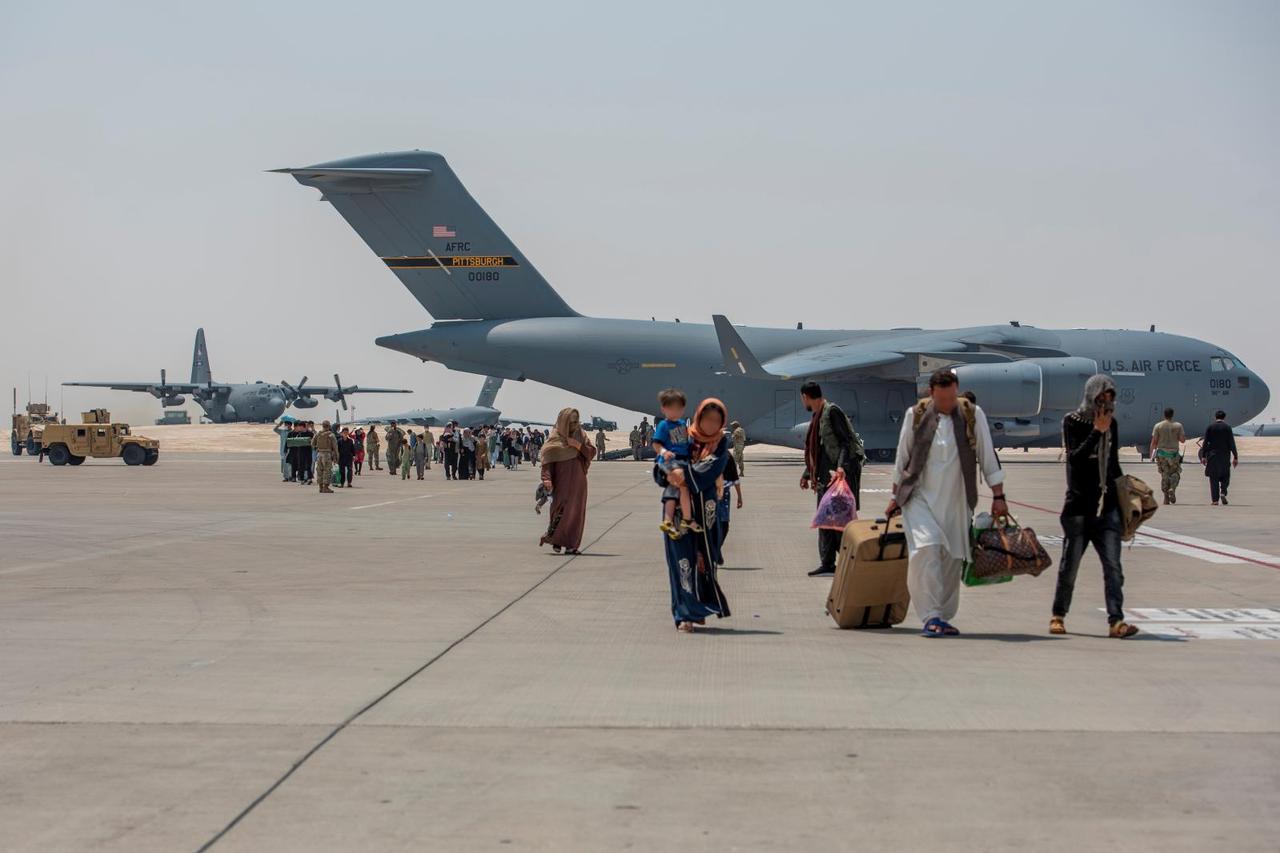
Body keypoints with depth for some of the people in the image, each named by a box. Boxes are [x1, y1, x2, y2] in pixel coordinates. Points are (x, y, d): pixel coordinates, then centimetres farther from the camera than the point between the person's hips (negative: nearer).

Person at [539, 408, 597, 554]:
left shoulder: (580, 435, 10)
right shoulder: (555, 438, -4)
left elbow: (592, 452, 3)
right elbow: (548, 459, -9)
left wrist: (579, 446, -13)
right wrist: (547, 478, -22)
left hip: (578, 481, 5)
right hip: (562, 481, -5)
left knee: (577, 512, 1)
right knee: (563, 508, -13)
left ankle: (571, 545, 4)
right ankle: (555, 540, 1)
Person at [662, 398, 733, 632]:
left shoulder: (721, 443, 7)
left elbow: (712, 469, -11)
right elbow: (659, 466, 0)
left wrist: (685, 471, -22)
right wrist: (669, 471, -21)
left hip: (706, 508, 1)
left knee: (704, 558, 2)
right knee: (683, 557, -6)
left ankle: (698, 609, 18)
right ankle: (685, 615, -5)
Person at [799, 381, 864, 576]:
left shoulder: (832, 412, -10)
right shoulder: (816, 416, 18)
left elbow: (847, 442, -18)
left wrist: (841, 467, -30)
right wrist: (807, 474, 29)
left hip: (839, 474, -10)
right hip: (824, 476, 10)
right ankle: (827, 564, 13)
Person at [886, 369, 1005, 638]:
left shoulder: (973, 415, 0)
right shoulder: (915, 415, 0)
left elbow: (987, 457, 4)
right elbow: (902, 458, 9)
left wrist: (998, 496, 1)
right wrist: (896, 497, 13)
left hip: (956, 502, 2)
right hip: (920, 497, -1)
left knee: (952, 558, 4)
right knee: (926, 549, -19)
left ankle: (944, 617, 17)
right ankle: (931, 617, -15)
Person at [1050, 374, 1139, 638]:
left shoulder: (1111, 424, 12)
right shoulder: (1073, 422, -3)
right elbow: (1075, 458, -17)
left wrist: (1123, 496, 21)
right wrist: (1097, 431, -17)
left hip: (1107, 507, 4)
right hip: (1079, 506, -4)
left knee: (1113, 566, -7)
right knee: (1069, 566, 5)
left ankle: (1116, 621, -12)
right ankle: (1058, 615, 22)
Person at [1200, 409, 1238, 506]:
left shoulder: (1209, 427, 2)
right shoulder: (1227, 427, -1)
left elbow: (1205, 442, -3)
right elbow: (1231, 443, -4)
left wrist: (1203, 456, -1)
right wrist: (1235, 457, -2)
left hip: (1212, 455, 1)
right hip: (1224, 455, -1)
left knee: (1213, 478, 4)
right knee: (1225, 476, 14)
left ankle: (1215, 500, 1)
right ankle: (1223, 493, -9)